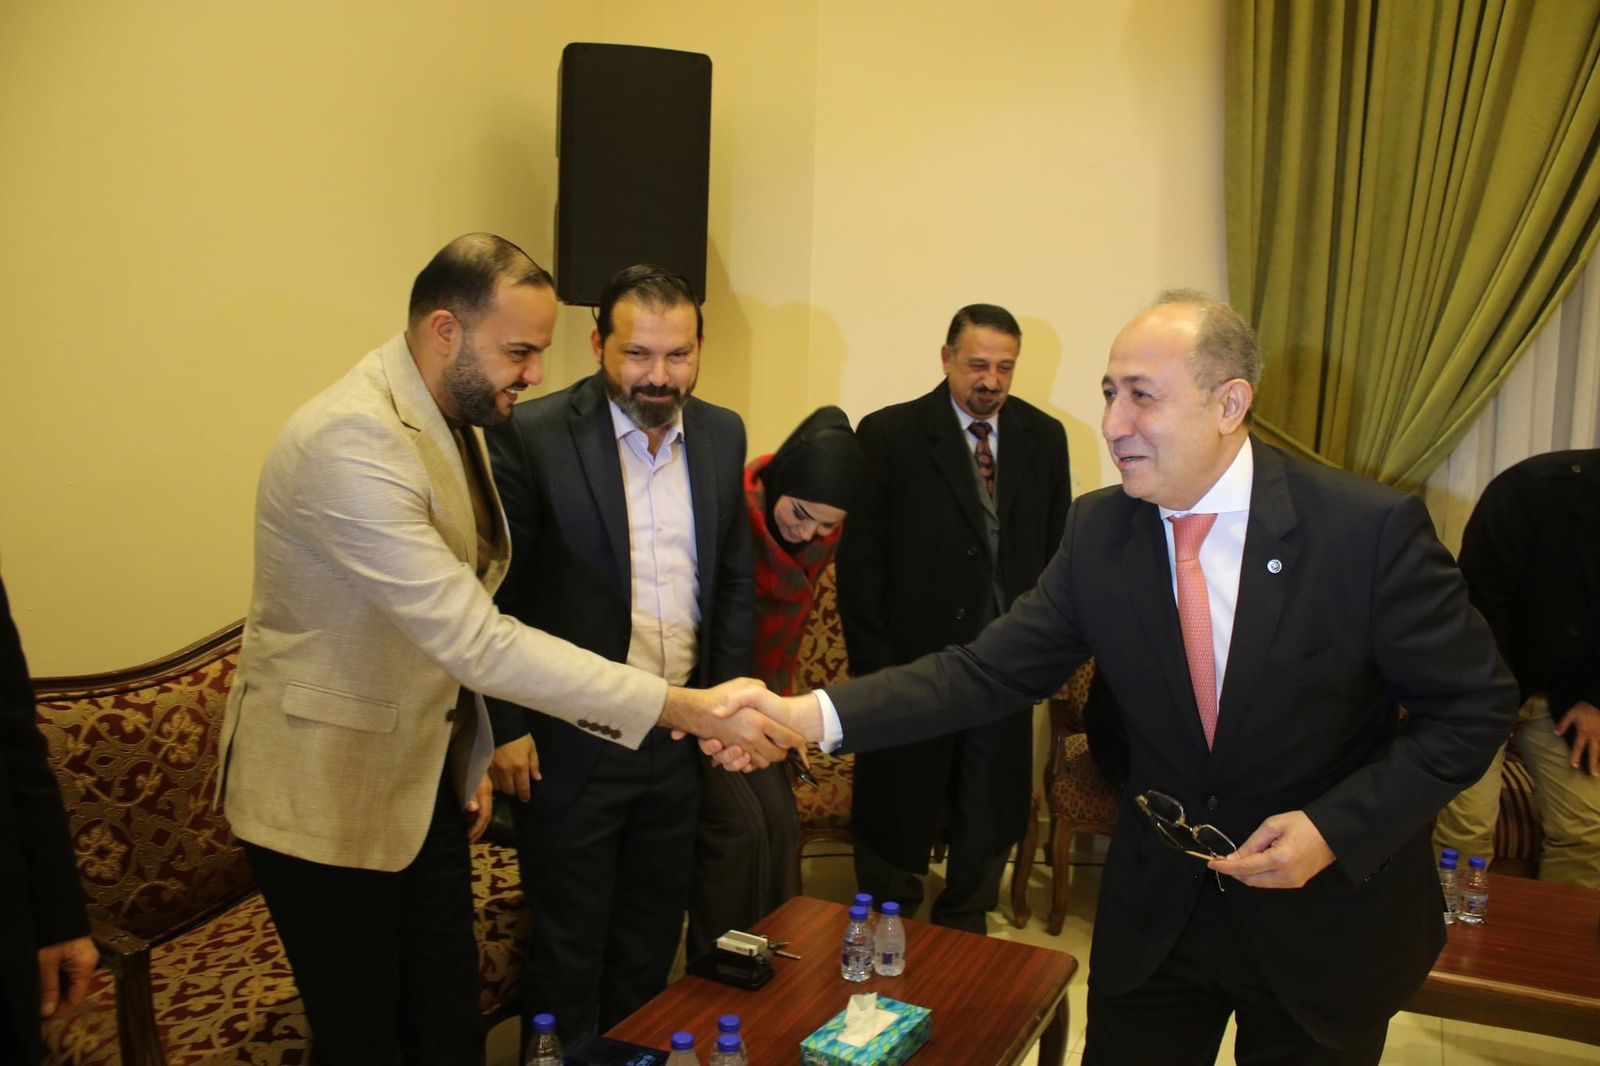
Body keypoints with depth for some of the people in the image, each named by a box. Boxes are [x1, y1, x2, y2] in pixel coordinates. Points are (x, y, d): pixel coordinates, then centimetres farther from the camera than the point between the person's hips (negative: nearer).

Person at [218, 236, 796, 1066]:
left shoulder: (451, 420, 3)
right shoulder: (350, 442, -26)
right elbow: (475, 641, -32)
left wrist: (471, 757, 14)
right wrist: (681, 707, -33)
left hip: (426, 778, 8)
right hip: (326, 793, -7)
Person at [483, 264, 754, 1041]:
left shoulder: (722, 434, 3)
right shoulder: (531, 435, -13)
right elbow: (492, 592, -10)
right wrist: (505, 728, -10)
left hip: (680, 737, 5)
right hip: (570, 742, -4)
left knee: (652, 940, 20)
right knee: (568, 947, 12)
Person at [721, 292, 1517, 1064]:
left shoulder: (1371, 528, -19)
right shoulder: (1098, 531, -8)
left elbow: (1473, 704, -10)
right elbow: (989, 671, -12)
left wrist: (1338, 828, -21)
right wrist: (811, 715, -24)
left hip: (1328, 917, -2)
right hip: (1154, 912, 3)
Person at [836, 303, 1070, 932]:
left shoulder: (1044, 438, 4)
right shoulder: (890, 435, -8)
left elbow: (1057, 550, 8)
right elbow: (859, 561, -8)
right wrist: (873, 665, -12)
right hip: (911, 665, -3)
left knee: (990, 817, 16)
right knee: (896, 812, 12)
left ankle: (964, 931, 37)